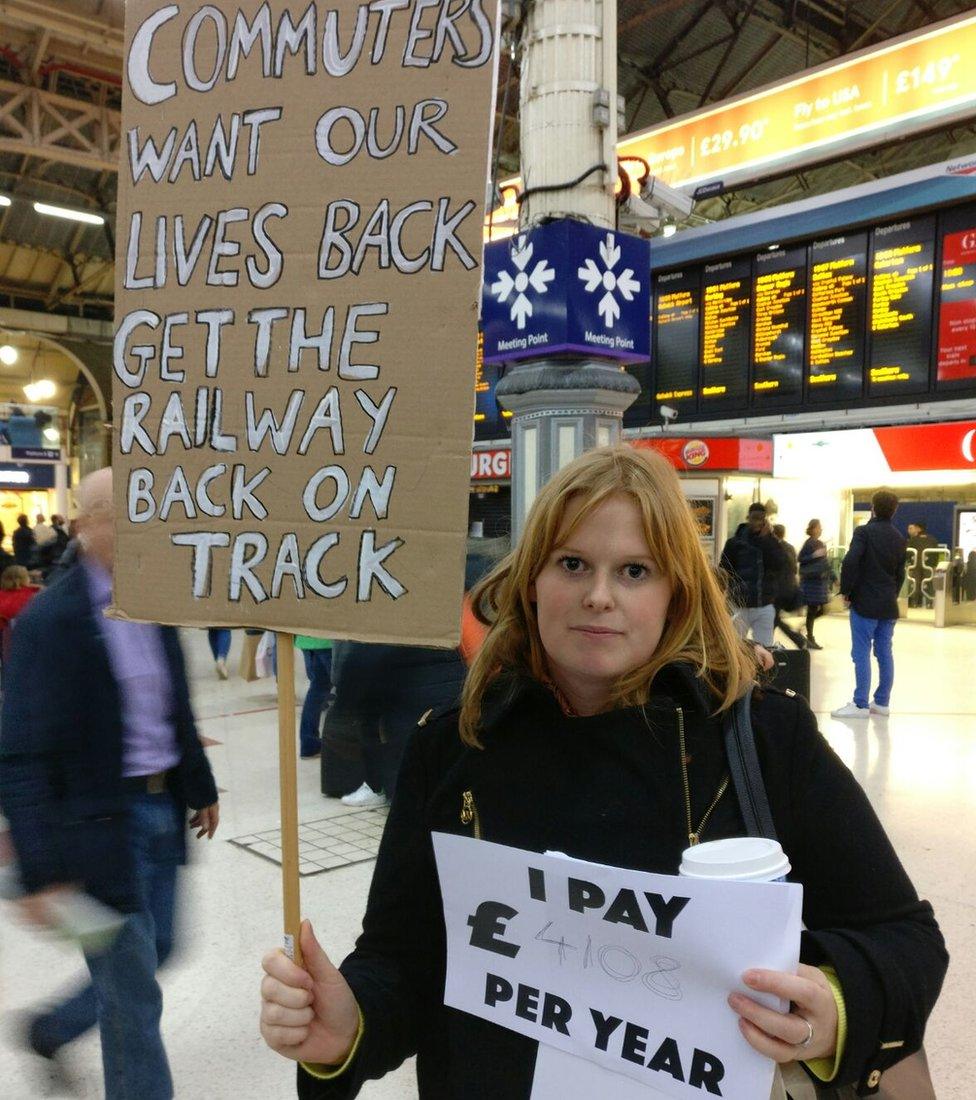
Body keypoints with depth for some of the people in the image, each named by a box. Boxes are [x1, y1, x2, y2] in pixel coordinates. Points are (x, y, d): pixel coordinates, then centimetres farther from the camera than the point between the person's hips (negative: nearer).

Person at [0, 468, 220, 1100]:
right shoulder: (52, 620, -18)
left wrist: (200, 787, 22)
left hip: (162, 810, 8)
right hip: (100, 826, -7)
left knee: (154, 951, 24)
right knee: (135, 995, 7)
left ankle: (54, 1027, 50)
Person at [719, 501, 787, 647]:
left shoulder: (772, 541, 7)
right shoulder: (735, 542, 0)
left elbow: (780, 564, -10)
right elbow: (724, 573, 1)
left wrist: (768, 538, -11)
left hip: (765, 607, 2)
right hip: (739, 607, -2)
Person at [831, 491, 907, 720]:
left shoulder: (864, 531, -10)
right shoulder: (899, 538, 12)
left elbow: (850, 561, -21)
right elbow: (900, 573, 16)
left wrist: (846, 590, -11)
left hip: (865, 603, -7)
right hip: (889, 606, 7)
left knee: (861, 653, -4)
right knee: (884, 653, 10)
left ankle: (861, 704, -2)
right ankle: (882, 702, 16)